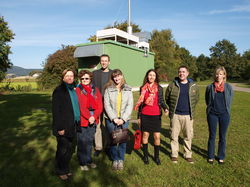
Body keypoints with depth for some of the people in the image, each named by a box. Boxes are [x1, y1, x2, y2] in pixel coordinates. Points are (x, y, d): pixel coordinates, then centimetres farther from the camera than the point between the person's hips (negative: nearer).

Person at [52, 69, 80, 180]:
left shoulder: (73, 90, 11)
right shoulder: (59, 90, -11)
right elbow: (55, 110, -15)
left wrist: (77, 122, 10)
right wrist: (60, 128, -18)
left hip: (72, 125, 7)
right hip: (63, 127, -7)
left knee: (69, 148, 16)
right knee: (63, 149, 6)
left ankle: (65, 169, 33)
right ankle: (60, 171, 25)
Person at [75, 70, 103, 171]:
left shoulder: (95, 90, 9)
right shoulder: (77, 90, -3)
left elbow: (100, 106, 3)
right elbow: (80, 106, -11)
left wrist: (94, 117, -10)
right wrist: (88, 117, -16)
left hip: (93, 120, 4)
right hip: (82, 120, -4)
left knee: (90, 141, 15)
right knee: (82, 142, 4)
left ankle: (89, 160, 30)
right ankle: (82, 162, 20)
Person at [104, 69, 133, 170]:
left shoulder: (128, 89, 5)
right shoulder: (108, 89, 1)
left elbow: (130, 105, 1)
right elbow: (106, 105, -3)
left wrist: (123, 119, -9)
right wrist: (114, 118, -11)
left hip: (124, 119, 1)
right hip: (111, 119, 0)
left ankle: (121, 159, 20)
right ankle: (115, 160, 22)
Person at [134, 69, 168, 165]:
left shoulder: (159, 88, 4)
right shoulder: (143, 88, 6)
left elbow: (161, 101, 7)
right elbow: (140, 102, 10)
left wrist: (165, 108, -15)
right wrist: (139, 116, 10)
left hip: (156, 115, 0)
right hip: (145, 115, 1)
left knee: (157, 136, 0)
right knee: (145, 135, 8)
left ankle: (156, 156, 21)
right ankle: (145, 155, 25)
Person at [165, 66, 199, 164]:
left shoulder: (193, 86, 4)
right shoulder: (172, 85, -1)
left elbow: (196, 99, 17)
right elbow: (167, 98, 11)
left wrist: (191, 109, 12)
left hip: (188, 115, 1)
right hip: (175, 115, -1)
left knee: (188, 136, 9)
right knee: (174, 136, 7)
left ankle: (188, 155, 26)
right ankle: (174, 155, 22)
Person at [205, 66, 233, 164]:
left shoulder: (228, 87, -2)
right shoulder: (210, 87, -2)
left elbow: (229, 101, 8)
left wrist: (225, 110, 10)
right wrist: (212, 108, 9)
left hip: (224, 115, 0)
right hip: (212, 114, 0)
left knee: (222, 137, 11)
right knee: (212, 136, 9)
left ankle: (221, 157, 27)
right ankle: (210, 156, 23)